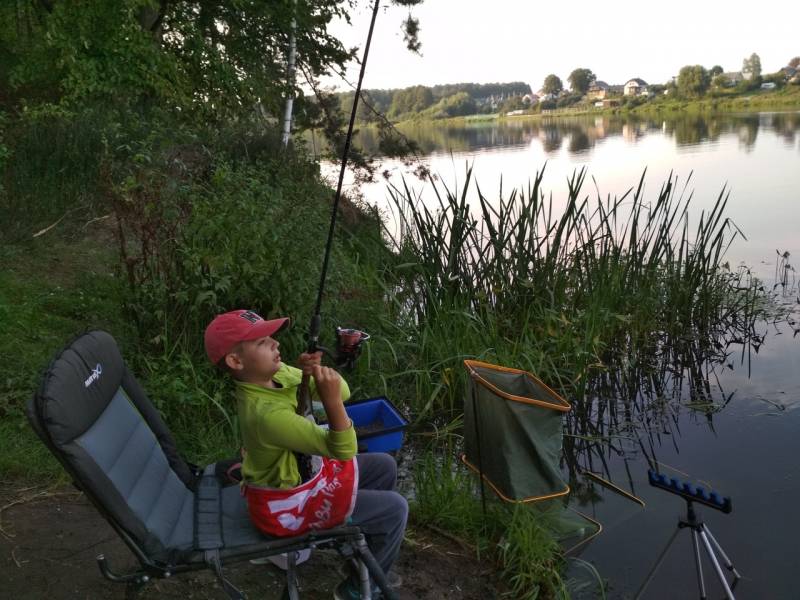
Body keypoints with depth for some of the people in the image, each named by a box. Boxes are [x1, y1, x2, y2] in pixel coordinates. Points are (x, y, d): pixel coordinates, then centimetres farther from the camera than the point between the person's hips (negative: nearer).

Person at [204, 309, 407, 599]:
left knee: (384, 466, 15)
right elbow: (344, 451, -31)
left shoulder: (275, 373, -10)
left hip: (301, 472, 9)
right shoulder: (267, 413, -36)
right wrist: (331, 401, -44)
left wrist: (317, 373, -25)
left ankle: (369, 551, 33)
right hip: (285, 503, -8)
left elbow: (343, 393, -7)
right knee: (394, 509, -4)